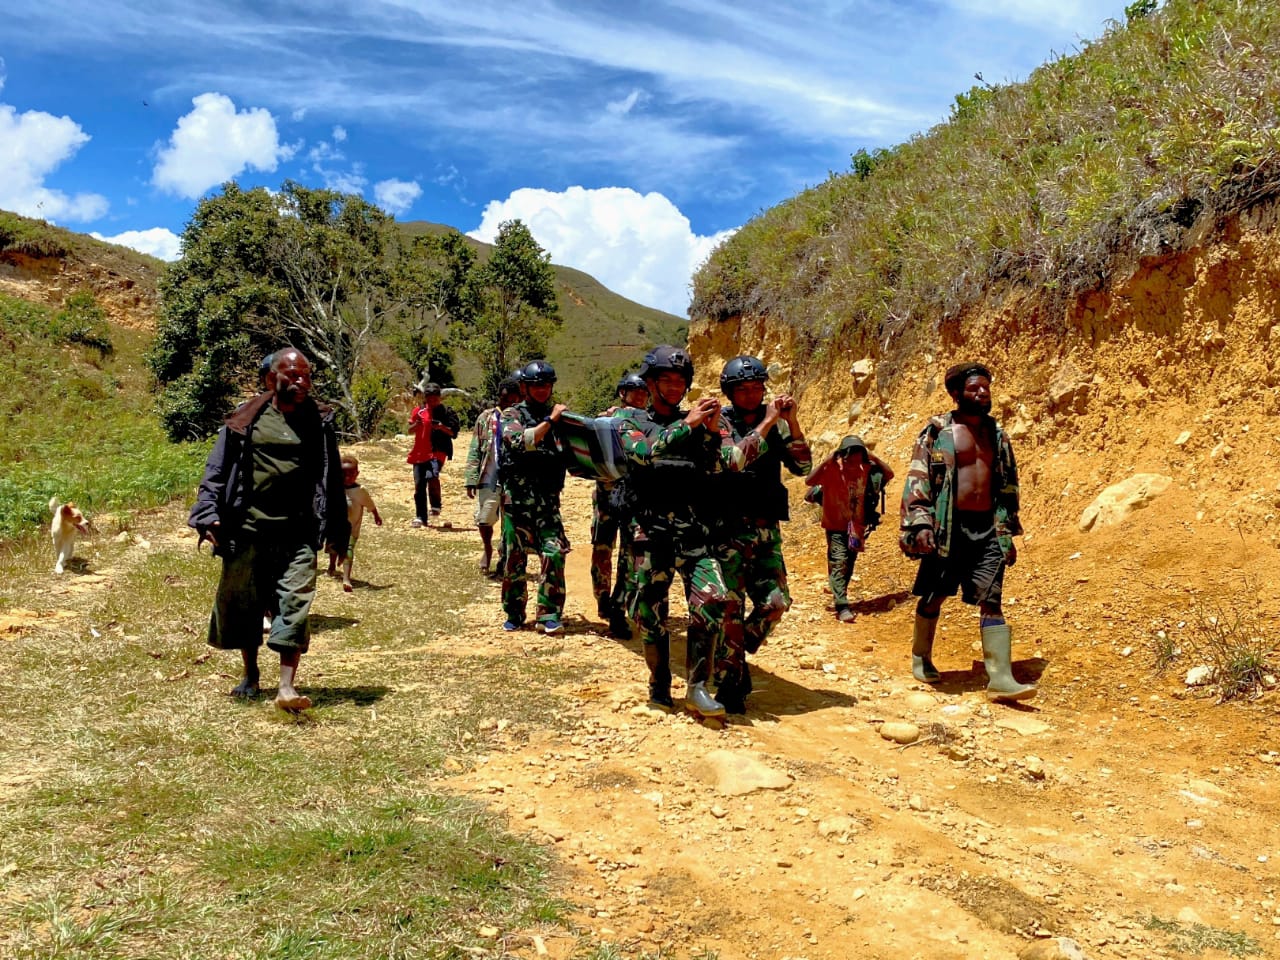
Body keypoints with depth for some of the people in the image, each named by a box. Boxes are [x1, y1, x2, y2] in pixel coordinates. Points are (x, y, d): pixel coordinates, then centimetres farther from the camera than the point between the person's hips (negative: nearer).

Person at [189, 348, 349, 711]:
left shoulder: (320, 423, 8)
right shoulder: (245, 420, 5)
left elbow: (332, 480, 13)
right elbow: (217, 470, 8)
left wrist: (338, 530, 11)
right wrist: (208, 514, -3)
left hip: (298, 534, -1)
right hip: (247, 531, 1)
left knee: (295, 604, -10)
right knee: (241, 603, 11)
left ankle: (287, 686, -10)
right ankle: (250, 675, 31)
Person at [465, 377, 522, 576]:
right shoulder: (486, 418, 3)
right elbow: (474, 450, 3)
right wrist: (471, 480, -4)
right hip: (489, 480, 0)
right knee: (483, 520, 1)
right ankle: (488, 550, 29)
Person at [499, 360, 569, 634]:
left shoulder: (558, 416, 15)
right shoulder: (513, 414, 1)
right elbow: (522, 441, -18)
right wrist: (550, 420, -16)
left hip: (548, 498, 3)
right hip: (518, 497, -3)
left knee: (554, 552, -9)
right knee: (515, 556, 5)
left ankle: (549, 615, -2)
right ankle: (514, 614, 18)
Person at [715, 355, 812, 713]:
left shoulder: (776, 427, 9)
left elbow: (802, 467, 0)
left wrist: (792, 423, -10)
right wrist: (767, 421, -19)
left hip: (766, 531, 5)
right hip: (729, 529, -4)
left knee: (775, 601, 1)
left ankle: (732, 657, 23)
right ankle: (730, 682, 7)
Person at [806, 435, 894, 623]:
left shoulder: (865, 469, -4)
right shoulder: (831, 469, -18)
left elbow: (889, 474, -6)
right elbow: (809, 481, -32)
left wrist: (873, 458, -16)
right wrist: (828, 460, -36)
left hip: (856, 527, 5)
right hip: (835, 526, -5)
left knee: (849, 564, 18)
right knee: (839, 563, -15)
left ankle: (839, 593, 38)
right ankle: (842, 607, -20)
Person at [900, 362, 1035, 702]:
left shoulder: (997, 434, 13)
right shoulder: (937, 431, -2)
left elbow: (1008, 486, 18)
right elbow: (917, 480, -7)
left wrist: (1007, 533, 15)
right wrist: (920, 524, -17)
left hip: (988, 528, 4)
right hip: (948, 528, -4)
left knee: (992, 601, -3)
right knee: (934, 597, 8)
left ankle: (1000, 678, -5)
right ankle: (921, 657, 30)